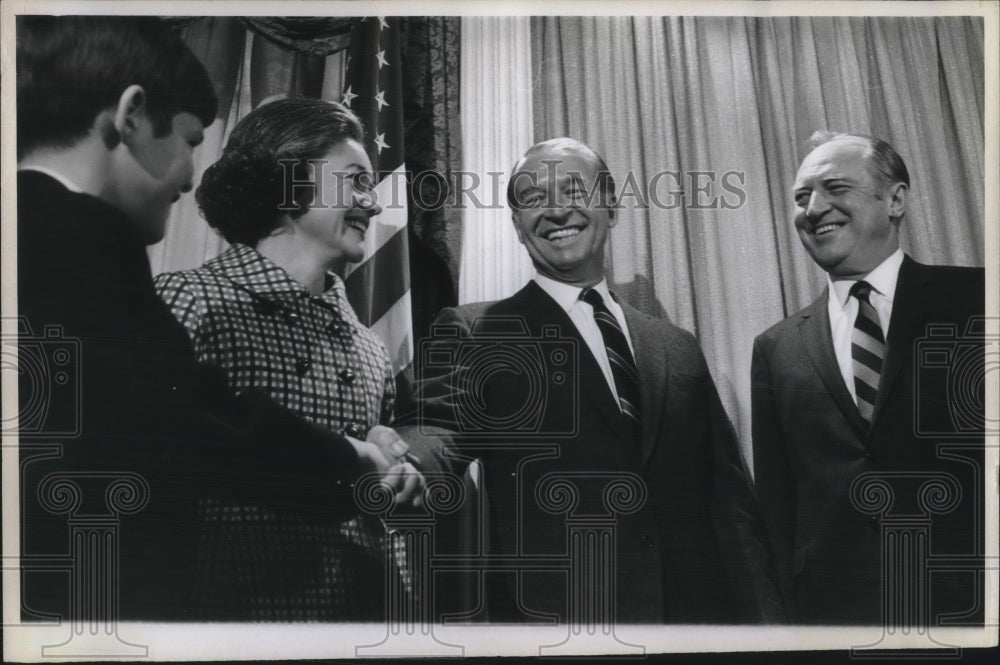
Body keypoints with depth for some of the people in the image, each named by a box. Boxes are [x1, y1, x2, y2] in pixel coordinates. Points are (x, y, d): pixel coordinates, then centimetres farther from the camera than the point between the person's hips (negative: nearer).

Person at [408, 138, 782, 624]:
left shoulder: (679, 351, 13)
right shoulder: (472, 334, 1)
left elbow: (729, 506, 10)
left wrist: (760, 617, -1)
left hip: (693, 615, 4)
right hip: (550, 616, -4)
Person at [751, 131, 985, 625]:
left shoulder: (977, 301, 0)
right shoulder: (776, 349, 9)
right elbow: (775, 505, 11)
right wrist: (790, 611, 3)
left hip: (964, 602, -2)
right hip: (832, 610, 3)